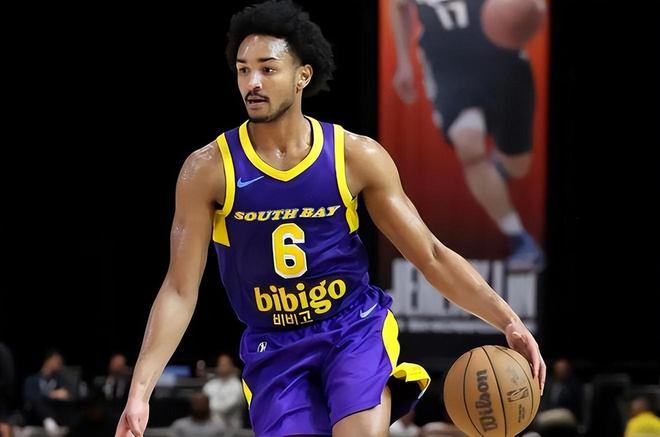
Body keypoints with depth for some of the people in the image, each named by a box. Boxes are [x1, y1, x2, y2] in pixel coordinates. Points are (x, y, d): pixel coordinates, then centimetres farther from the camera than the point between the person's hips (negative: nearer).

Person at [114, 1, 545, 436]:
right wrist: (140, 392, -16)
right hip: (274, 348, 1)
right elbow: (180, 290, -8)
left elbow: (432, 255, -2)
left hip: (357, 329, -1)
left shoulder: (356, 156, -8)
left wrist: (507, 320, -12)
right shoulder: (209, 169, -10)